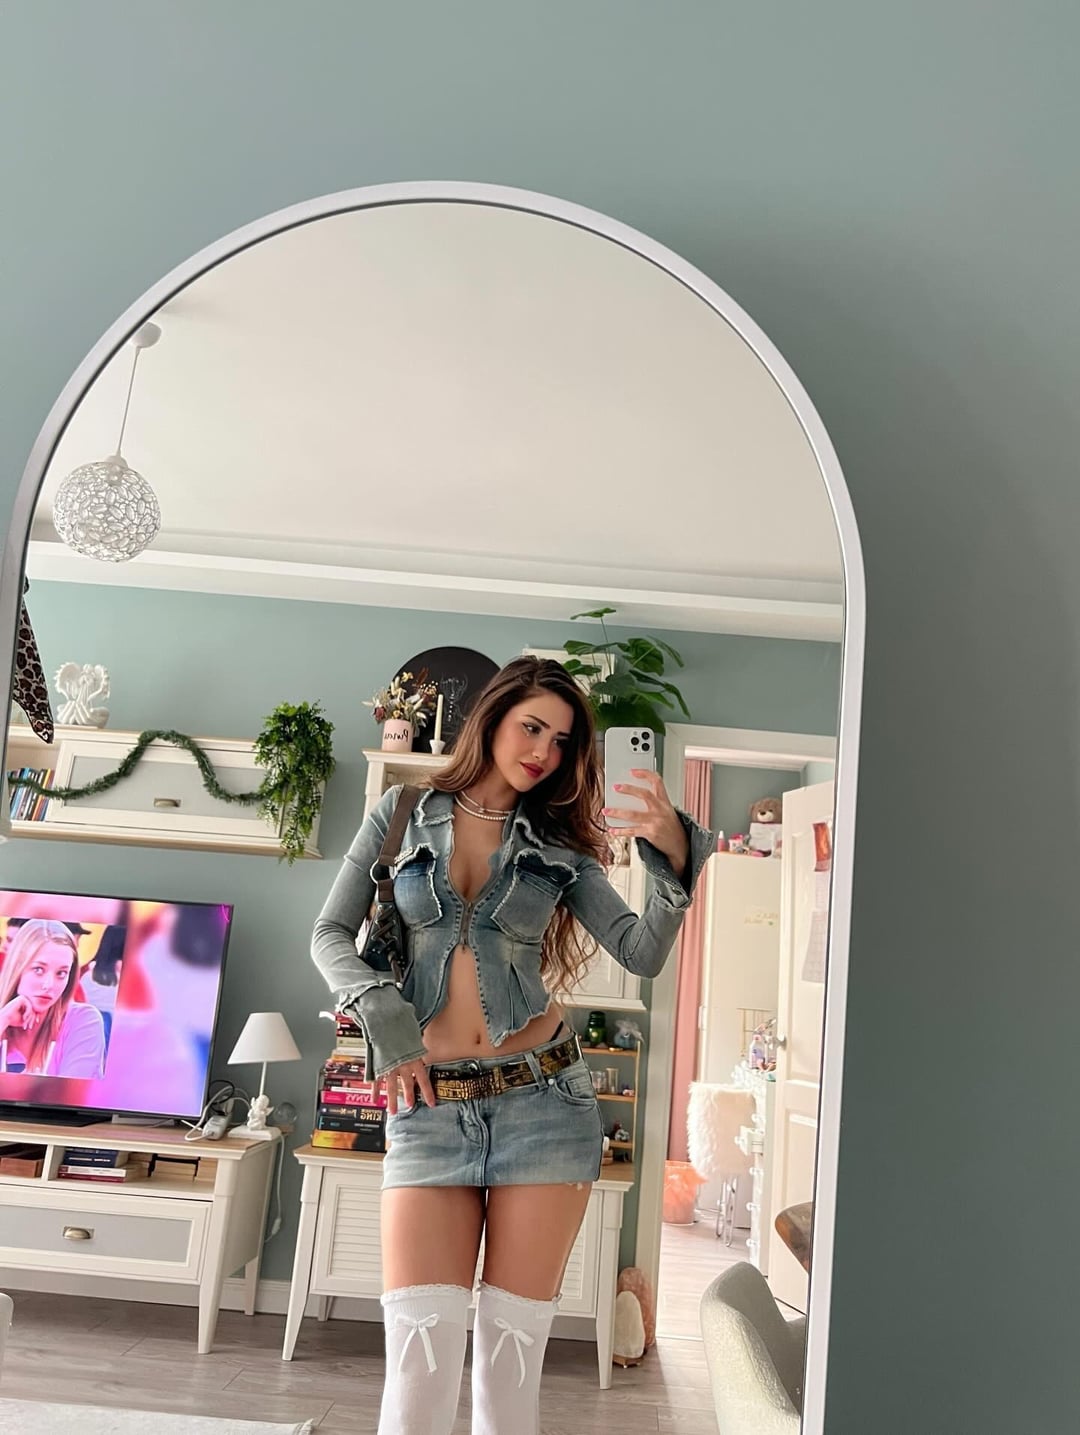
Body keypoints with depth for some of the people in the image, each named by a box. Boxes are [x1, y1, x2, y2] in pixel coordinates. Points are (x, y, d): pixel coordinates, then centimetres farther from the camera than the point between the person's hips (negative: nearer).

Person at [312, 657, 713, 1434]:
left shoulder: (559, 844, 7)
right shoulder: (402, 813, 6)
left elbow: (643, 953, -3)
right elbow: (331, 934, 5)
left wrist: (675, 858, -19)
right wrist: (383, 1016, -9)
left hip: (544, 1101, 1)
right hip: (430, 1110, 0)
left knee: (511, 1354, 5)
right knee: (419, 1354, -5)